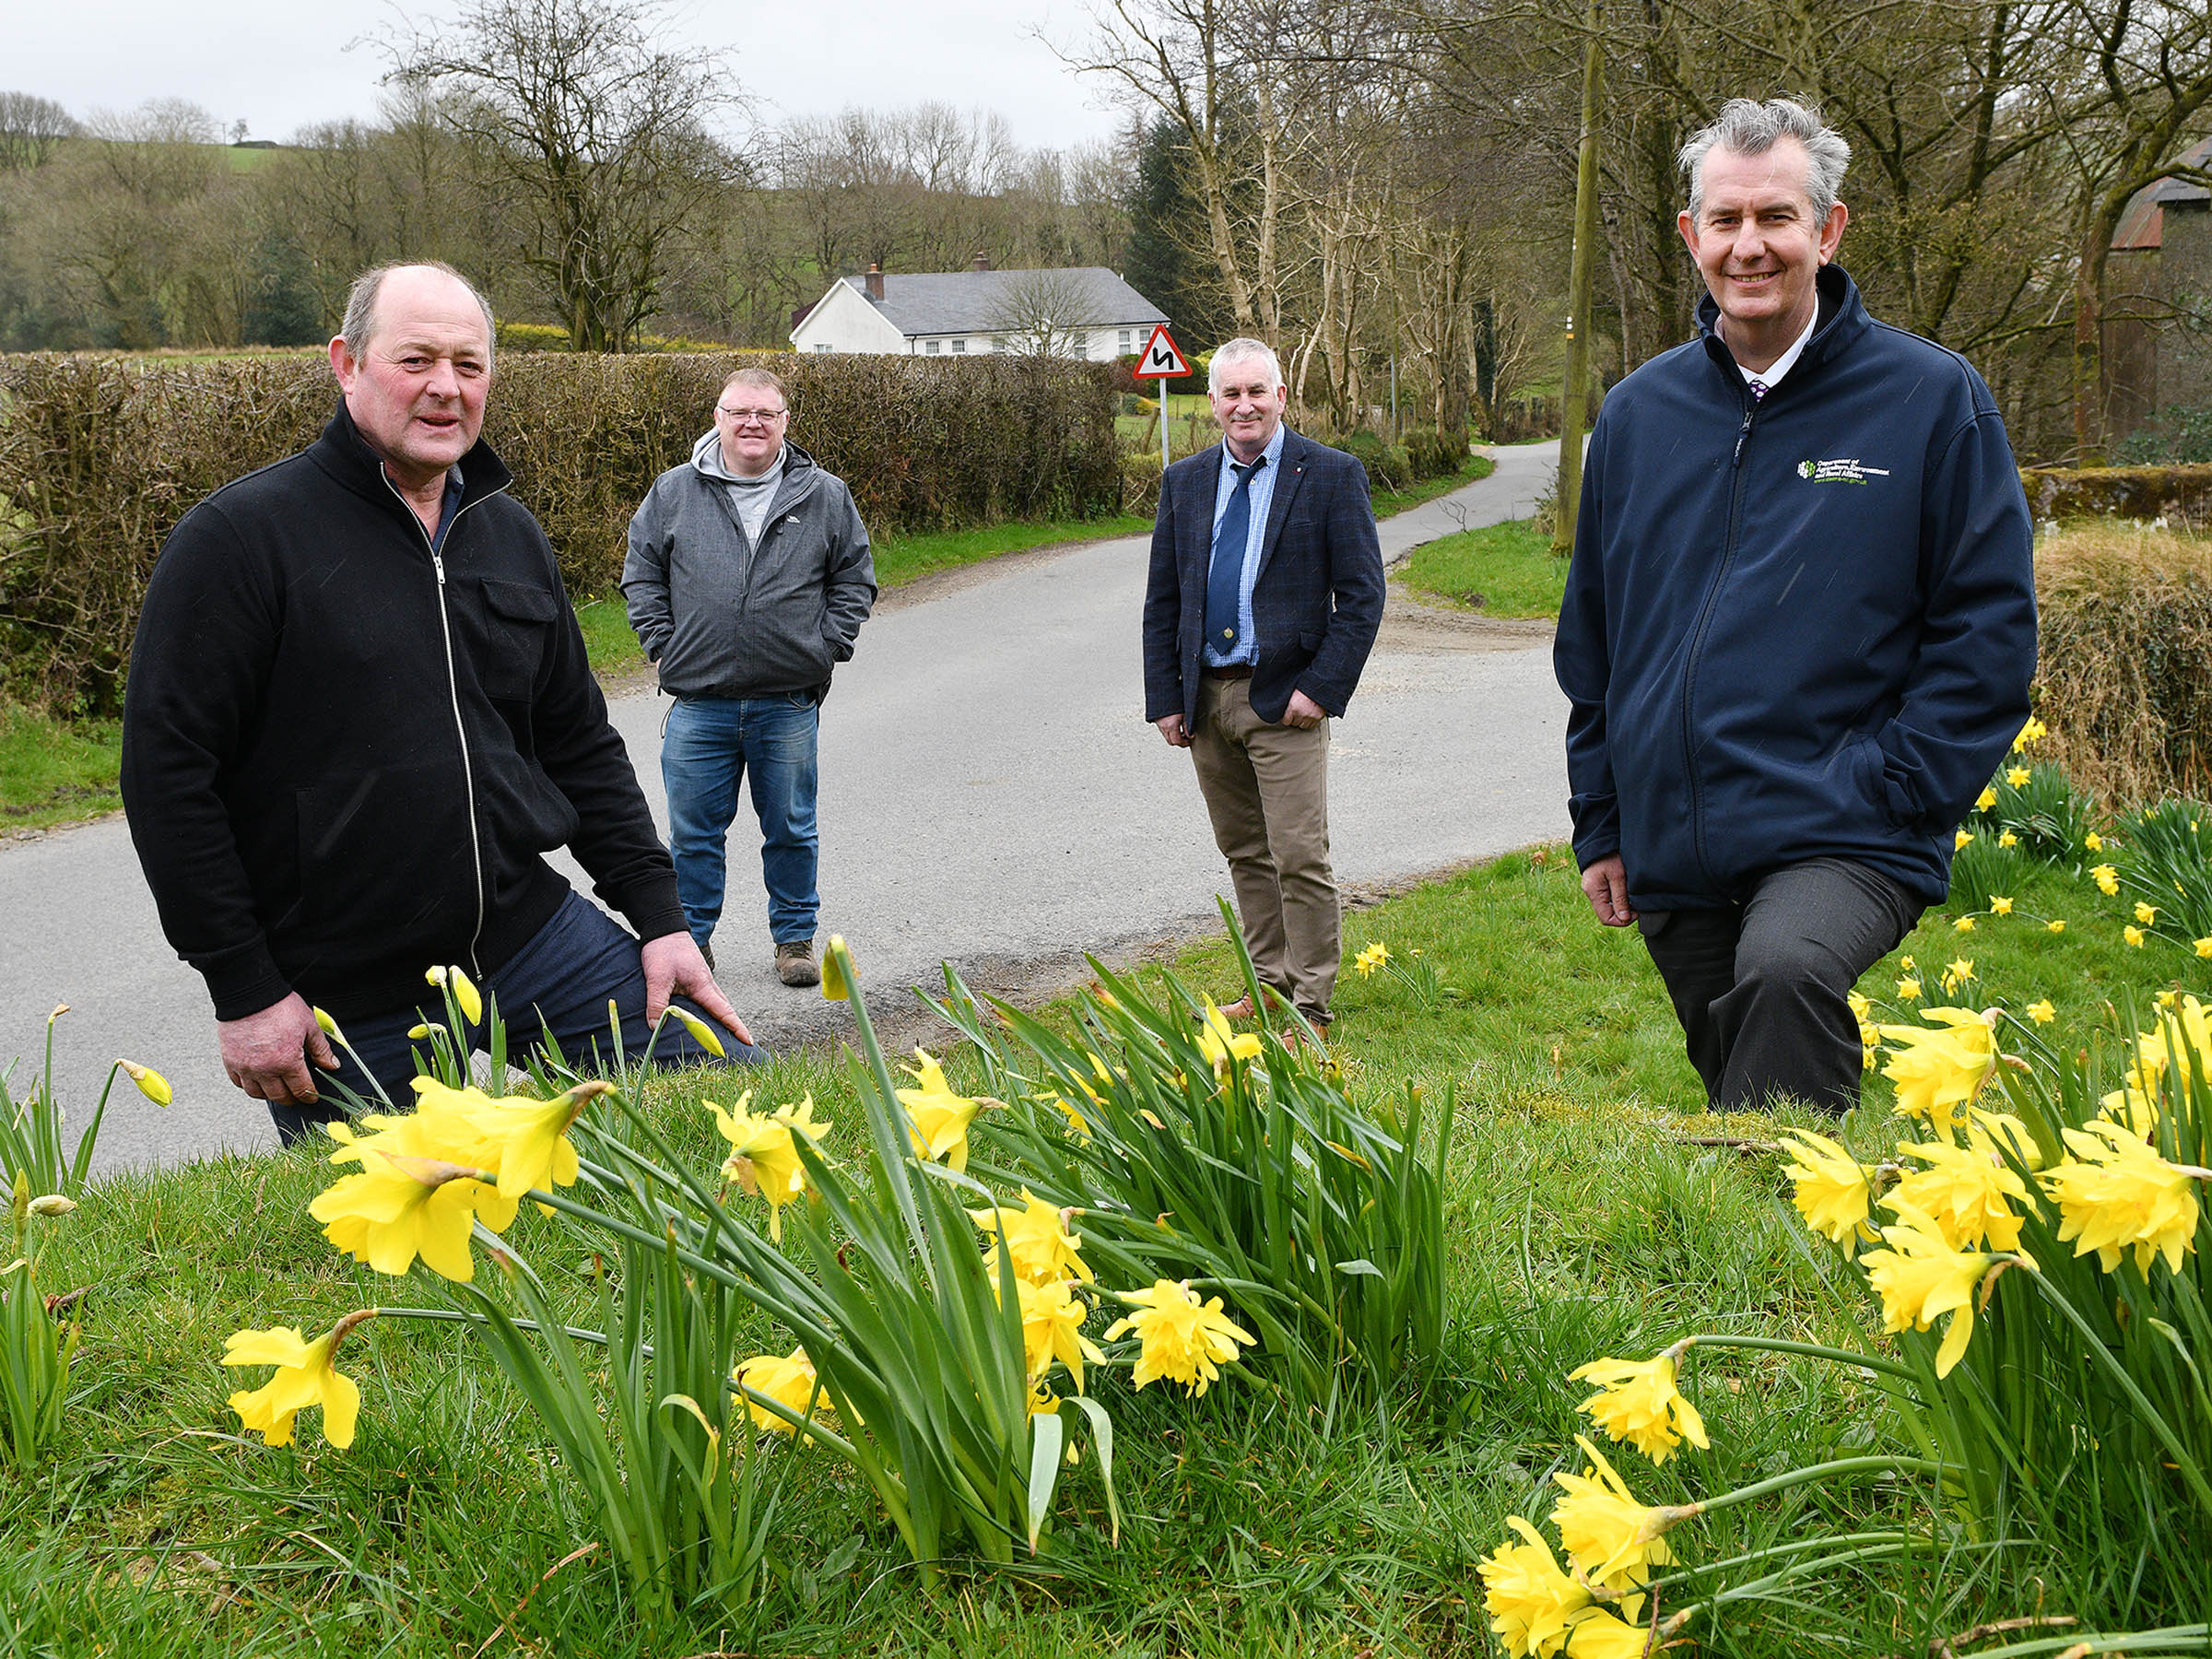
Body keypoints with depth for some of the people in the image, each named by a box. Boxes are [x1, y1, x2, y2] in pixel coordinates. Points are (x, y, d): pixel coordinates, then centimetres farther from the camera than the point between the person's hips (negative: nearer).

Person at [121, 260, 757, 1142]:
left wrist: (659, 917, 8)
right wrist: (244, 990, -13)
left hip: (533, 937, 5)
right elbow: (167, 771, -11)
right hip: (341, 1009, -5)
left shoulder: (511, 534, 11)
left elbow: (580, 744, 17)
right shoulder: (241, 535, -9)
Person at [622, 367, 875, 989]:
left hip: (790, 705, 0)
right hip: (699, 703, 0)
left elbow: (854, 579, 11)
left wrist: (826, 647, 1)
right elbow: (641, 575, 10)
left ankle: (795, 939, 24)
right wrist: (663, 645, 1)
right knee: (694, 831, 8)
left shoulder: (826, 496, 4)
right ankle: (690, 938, 22)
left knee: (792, 830, 10)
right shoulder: (673, 493, 3)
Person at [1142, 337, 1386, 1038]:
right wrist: (1165, 698, 4)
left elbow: (1362, 594, -5)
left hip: (1284, 699, -5)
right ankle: (1270, 986, 26)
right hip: (1205, 697, 5)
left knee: (1301, 860, -5)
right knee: (1243, 852, 14)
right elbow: (1161, 600, 12)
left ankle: (1311, 1008, 5)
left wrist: (1322, 689, -13)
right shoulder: (1184, 482, 10)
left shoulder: (1332, 476, -3)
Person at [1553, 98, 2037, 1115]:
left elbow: (1989, 631, -2)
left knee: (1788, 968, -34)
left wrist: (1887, 793, -11)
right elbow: (1591, 639, 18)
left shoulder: (1933, 400, -2)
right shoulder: (1637, 414, 11)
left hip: (1845, 841, -5)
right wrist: (1599, 823, 13)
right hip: (1671, 858, 5)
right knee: (1733, 1089, 13)